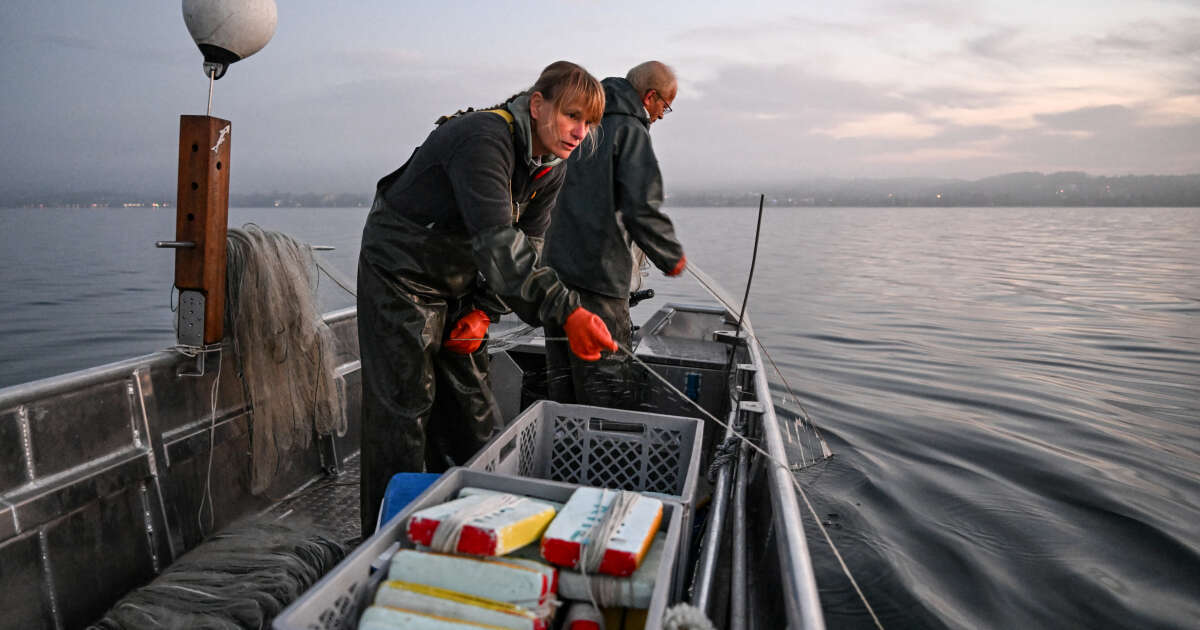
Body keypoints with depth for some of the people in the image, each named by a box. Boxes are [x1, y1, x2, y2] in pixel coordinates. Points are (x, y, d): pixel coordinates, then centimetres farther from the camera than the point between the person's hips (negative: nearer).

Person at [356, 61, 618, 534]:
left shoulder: (551, 165, -1)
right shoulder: (484, 139, -28)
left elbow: (526, 245, 3)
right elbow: (497, 241, -42)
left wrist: (484, 311, -9)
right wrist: (566, 312, -52)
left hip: (457, 285, 8)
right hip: (400, 277, -7)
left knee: (473, 414, 11)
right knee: (405, 411, -4)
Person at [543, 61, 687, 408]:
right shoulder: (629, 129, -7)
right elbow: (642, 208, -16)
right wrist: (672, 258, -2)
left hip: (552, 266, 8)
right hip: (596, 274, -8)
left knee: (561, 383, 16)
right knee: (607, 387, -2)